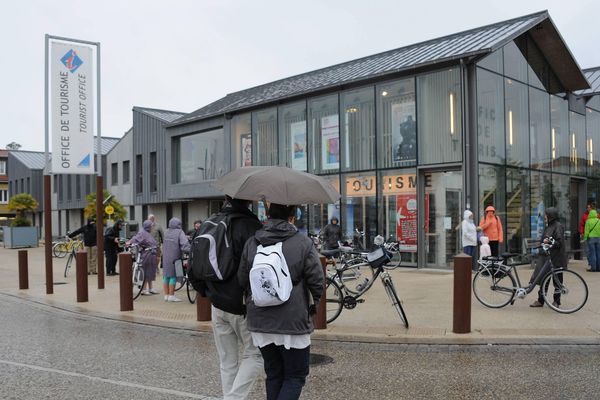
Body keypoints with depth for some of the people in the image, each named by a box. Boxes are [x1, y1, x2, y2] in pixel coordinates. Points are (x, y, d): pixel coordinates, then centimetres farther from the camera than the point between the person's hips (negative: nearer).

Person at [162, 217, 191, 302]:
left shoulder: (166, 232, 10)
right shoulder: (180, 232, -9)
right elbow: (185, 244, -21)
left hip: (165, 258, 6)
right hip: (174, 258, -6)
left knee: (166, 276, 12)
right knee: (173, 276, 0)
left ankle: (166, 295, 17)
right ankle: (171, 296, 2)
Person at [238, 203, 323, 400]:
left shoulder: (251, 243, 2)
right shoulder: (303, 243, -9)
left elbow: (242, 280, 6)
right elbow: (317, 281, -9)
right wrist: (313, 305, 9)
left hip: (260, 323, 4)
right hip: (293, 323, -4)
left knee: (273, 375, 18)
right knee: (295, 376, 8)